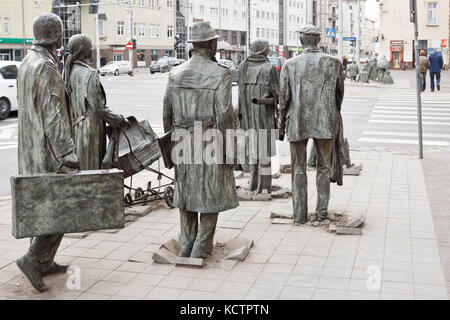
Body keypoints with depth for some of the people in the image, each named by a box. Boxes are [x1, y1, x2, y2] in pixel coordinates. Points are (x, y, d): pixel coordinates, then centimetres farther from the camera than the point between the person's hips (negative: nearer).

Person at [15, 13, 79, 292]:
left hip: (33, 150, 10)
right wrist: (68, 153, -23)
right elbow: (51, 116, -23)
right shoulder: (46, 67, -18)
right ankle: (33, 259, -6)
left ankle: (44, 262, 21)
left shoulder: (28, 63, 14)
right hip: (49, 150, -10)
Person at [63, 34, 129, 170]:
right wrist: (120, 120, -7)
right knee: (91, 169, -1)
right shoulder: (89, 74, -16)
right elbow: (99, 107, -17)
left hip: (72, 127, 8)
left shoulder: (67, 72, 8)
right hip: (89, 130, -8)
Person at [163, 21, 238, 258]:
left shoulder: (175, 74, 5)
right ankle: (201, 250, 8)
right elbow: (224, 114, -15)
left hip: (183, 143, 5)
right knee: (211, 195, 6)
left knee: (185, 194, 15)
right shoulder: (220, 74, -10)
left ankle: (186, 248, 22)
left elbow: (167, 112, 8)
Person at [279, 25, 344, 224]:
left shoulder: (290, 65, -3)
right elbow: (340, 95, 9)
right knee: (324, 168, 13)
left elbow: (284, 99, 0)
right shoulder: (334, 63, 0)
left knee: (298, 170, 8)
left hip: (297, 123, -1)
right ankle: (322, 212, 17)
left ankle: (300, 215, 11)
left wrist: (282, 126, 10)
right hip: (325, 123, 1)